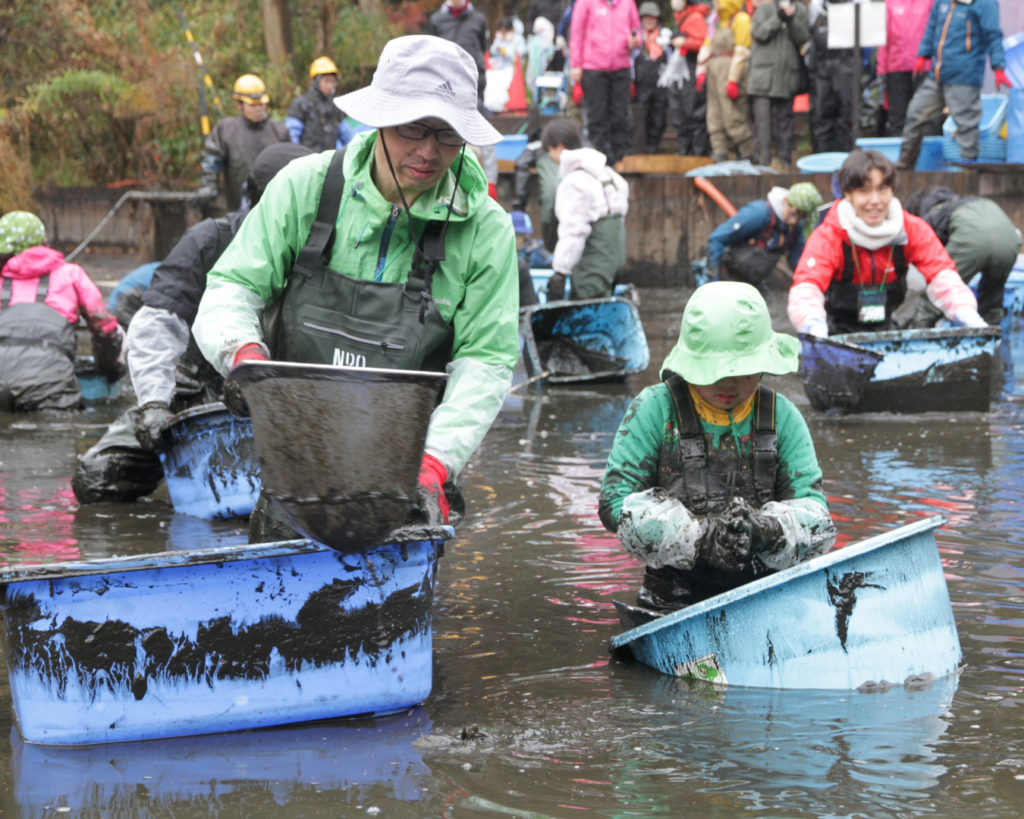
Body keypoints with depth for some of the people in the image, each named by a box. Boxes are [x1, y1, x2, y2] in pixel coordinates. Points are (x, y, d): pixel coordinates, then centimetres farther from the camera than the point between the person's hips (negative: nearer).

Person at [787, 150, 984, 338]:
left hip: (885, 331, 3)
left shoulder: (912, 230, -8)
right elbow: (805, 286, -33)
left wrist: (967, 315, -37)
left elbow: (941, 274, -15)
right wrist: (814, 325, -57)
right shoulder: (827, 237, -19)